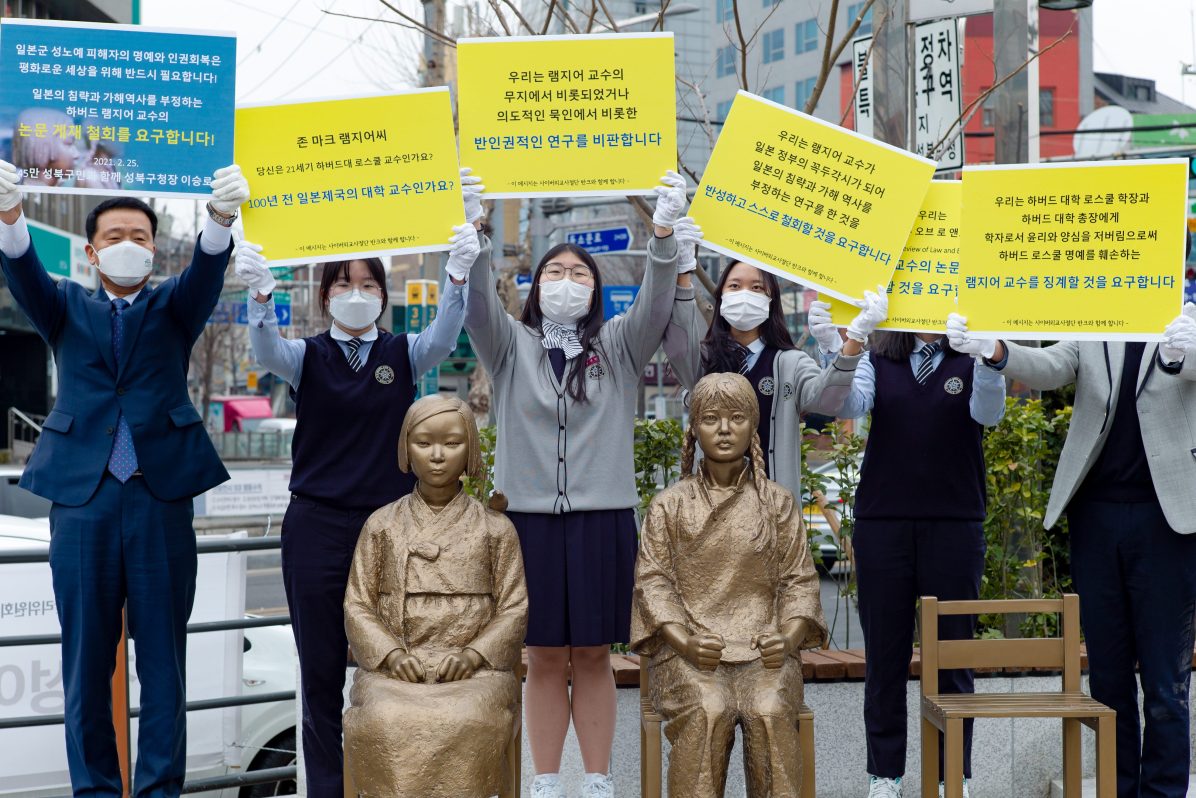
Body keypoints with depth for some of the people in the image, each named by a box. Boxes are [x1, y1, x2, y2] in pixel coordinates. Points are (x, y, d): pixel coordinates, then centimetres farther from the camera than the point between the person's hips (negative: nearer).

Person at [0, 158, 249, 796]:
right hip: (82, 497, 1)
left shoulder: (173, 308, 12)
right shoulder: (67, 309, 13)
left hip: (162, 495, 0)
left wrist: (221, 215, -31)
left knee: (163, 654, 3)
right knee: (86, 655, 4)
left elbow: (206, 270, -8)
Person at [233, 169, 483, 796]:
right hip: (317, 526, 0)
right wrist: (259, 292, -38)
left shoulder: (403, 354, 6)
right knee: (321, 669, 4)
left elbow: (444, 336, -13)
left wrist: (459, 272, -32)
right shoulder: (307, 357, 4)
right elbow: (267, 351, -17)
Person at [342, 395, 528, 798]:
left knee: (464, 723, -35)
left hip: (474, 669, -1)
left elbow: (514, 608, 5)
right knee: (387, 722, -33)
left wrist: (474, 654, -12)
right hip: (395, 668, 1)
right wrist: (392, 653, -10)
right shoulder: (381, 525, 11)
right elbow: (358, 604, 8)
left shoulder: (495, 528, 8)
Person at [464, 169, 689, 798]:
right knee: (544, 656, 5)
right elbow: (478, 303, -9)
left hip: (603, 518, 0)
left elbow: (655, 303, -7)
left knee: (593, 655, 6)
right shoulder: (511, 346, 8)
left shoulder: (619, 346, 9)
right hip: (530, 515, 0)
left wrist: (663, 233, -25)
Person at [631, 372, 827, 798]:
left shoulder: (778, 503, 12)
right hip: (688, 650, -1)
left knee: (770, 712, -29)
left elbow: (800, 579, 9)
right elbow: (652, 581, 2)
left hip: (763, 650, 1)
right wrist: (685, 643, -13)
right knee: (707, 713, -31)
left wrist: (788, 638, -9)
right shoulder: (669, 505, 9)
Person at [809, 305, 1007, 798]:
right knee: (884, 658, 5)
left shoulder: (970, 362, 3)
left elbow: (987, 413, -16)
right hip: (882, 524, 1)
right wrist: (832, 350, -28)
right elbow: (848, 405, -10)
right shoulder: (878, 363, 7)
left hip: (955, 526, -1)